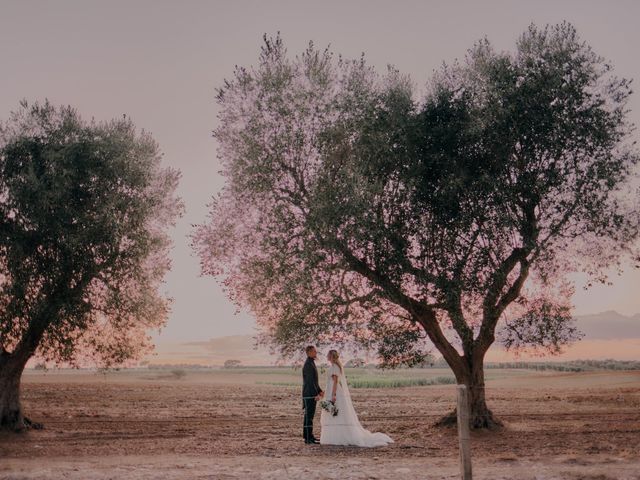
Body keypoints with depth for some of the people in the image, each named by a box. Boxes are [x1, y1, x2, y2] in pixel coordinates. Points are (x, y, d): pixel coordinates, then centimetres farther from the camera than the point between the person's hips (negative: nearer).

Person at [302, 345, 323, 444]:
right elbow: (310, 381, -22)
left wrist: (320, 391, 18)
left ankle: (309, 436, 18)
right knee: (309, 416, -8)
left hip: (312, 394, 10)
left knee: (310, 415, 13)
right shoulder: (308, 365, -17)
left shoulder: (311, 364, 17)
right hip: (309, 394, -10)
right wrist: (317, 394, -23)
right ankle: (308, 438, -7)